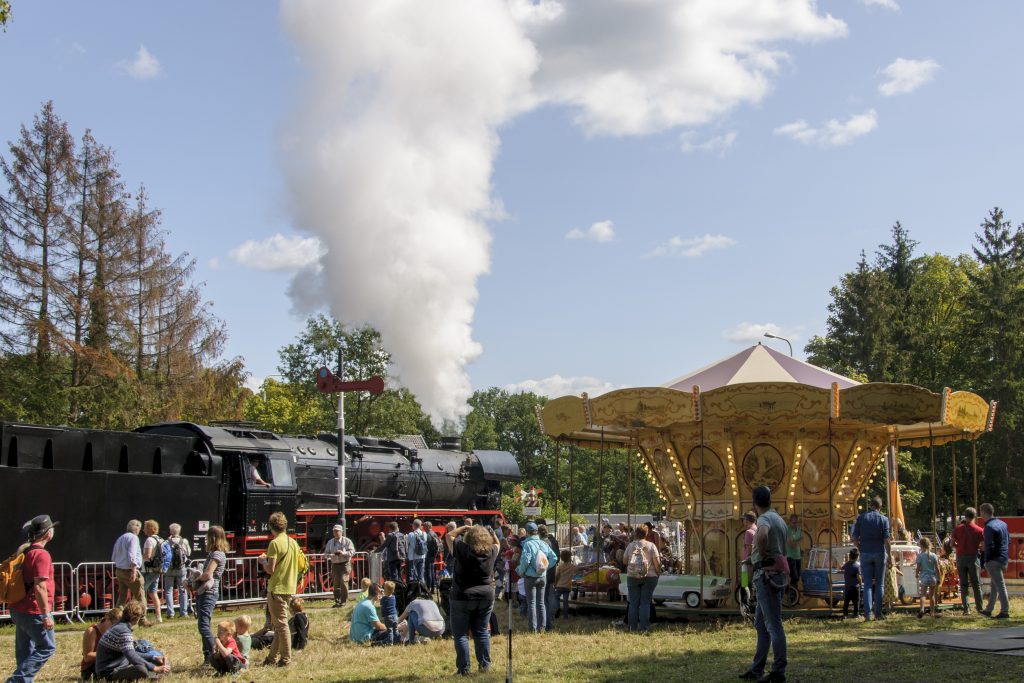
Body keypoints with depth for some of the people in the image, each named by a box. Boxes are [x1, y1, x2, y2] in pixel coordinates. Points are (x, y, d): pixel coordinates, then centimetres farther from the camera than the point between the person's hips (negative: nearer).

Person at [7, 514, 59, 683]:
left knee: (24, 653, 14)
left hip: (19, 610, 9)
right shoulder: (41, 555, -17)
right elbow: (40, 587, -23)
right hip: (34, 612, -9)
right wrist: (46, 615, -20)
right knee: (47, 647, 0)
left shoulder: (22, 552, 12)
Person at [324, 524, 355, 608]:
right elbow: (326, 553, 12)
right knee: (335, 584, 3)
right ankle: (337, 601, 12)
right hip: (334, 565, 4)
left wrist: (343, 553, -21)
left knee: (343, 582, -13)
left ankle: (343, 601, -7)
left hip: (345, 564, -4)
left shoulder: (347, 541, -1)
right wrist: (330, 555, -11)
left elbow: (352, 551, -6)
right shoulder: (330, 542, 12)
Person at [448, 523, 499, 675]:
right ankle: (485, 664, 16)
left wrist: (464, 528, 9)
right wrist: (491, 533, 10)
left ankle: (464, 668, 0)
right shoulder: (491, 552, -2)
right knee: (481, 632, 14)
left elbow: (450, 535, 4)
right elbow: (496, 543, 21)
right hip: (486, 597, 4)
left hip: (462, 597, -4)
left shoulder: (462, 549, -12)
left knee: (461, 634, 2)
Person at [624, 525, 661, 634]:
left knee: (633, 602, 7)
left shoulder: (630, 545, 2)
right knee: (645, 602, 2)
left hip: (632, 576, 2)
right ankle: (643, 627, 0)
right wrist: (658, 573, 7)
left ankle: (632, 627, 9)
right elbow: (657, 562, -7)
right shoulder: (651, 546, -3)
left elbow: (625, 560, 9)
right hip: (649, 576, -1)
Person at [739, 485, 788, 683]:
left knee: (773, 624, -7)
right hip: (775, 574, 10)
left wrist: (762, 554, -19)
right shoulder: (779, 519, 18)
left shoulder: (764, 519, -12)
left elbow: (763, 535, -38)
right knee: (761, 623, 15)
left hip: (767, 574, -10)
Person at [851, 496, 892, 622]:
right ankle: (878, 612, 8)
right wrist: (889, 555, 1)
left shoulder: (861, 518, 0)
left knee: (867, 584, 3)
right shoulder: (883, 519, -4)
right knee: (879, 584, 10)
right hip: (879, 554, -1)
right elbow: (886, 540, -8)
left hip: (865, 554, 1)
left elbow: (855, 538, 0)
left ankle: (868, 613, -5)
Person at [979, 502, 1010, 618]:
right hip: (1004, 559, 9)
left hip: (994, 560, -9)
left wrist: (986, 561, -12)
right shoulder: (1003, 524, 11)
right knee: (994, 585, 16)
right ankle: (988, 610, 24)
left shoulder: (989, 527, -16)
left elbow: (989, 546, -20)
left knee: (1000, 585, -6)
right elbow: (1008, 541, 18)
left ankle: (1004, 611, -4)